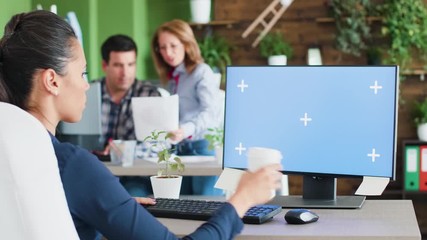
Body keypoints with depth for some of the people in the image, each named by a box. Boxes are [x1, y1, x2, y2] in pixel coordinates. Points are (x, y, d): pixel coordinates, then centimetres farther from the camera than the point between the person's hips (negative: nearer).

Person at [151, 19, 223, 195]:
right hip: (180, 149, 7)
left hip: (204, 146, -7)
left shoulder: (202, 72, -5)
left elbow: (210, 112, -19)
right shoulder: (170, 78, 18)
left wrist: (187, 130, -36)